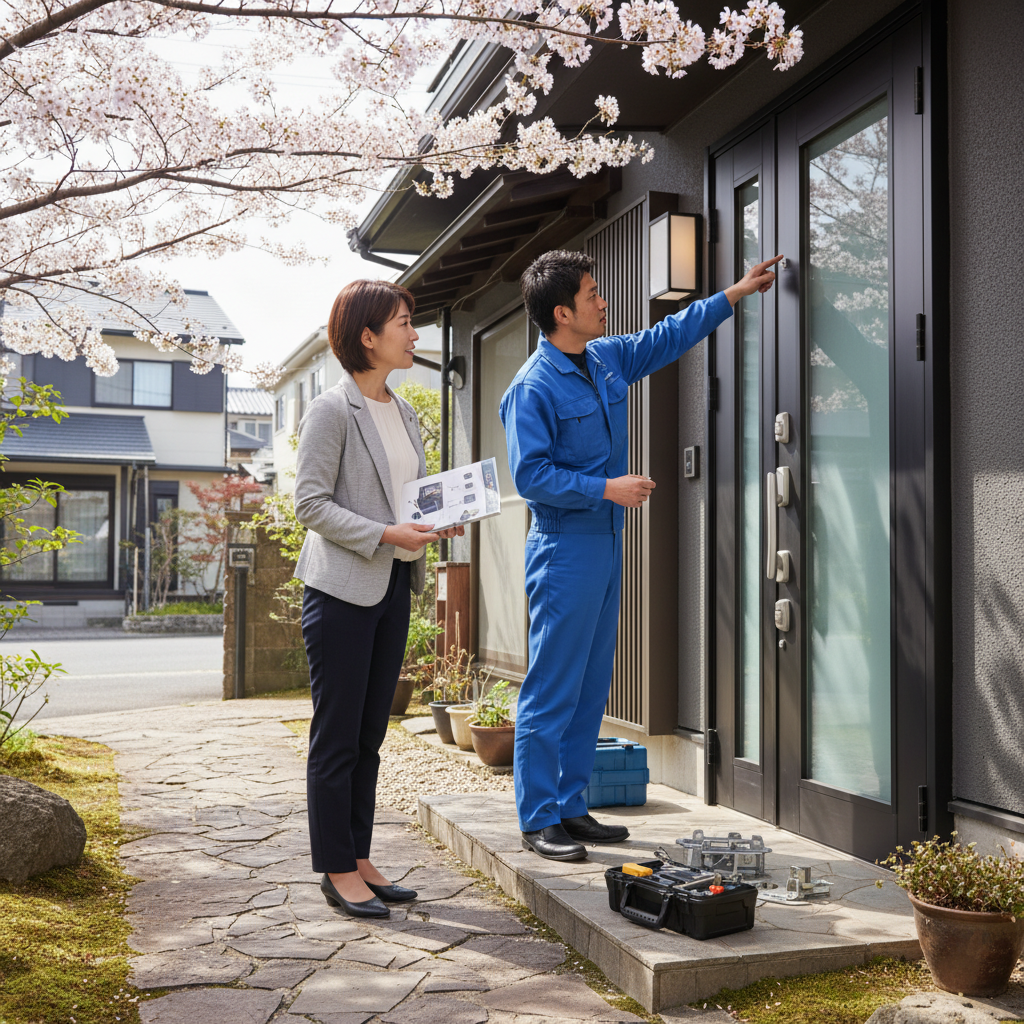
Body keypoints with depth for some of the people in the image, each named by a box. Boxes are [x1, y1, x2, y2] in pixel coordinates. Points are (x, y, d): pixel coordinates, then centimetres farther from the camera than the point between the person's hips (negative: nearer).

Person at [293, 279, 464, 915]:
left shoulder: (404, 413, 14)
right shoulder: (332, 411, -9)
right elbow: (312, 503, -13)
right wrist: (387, 534, -20)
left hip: (393, 587, 8)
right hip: (342, 588, -8)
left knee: (370, 736, 13)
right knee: (337, 737, 1)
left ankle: (359, 860, 22)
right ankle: (337, 870, 11)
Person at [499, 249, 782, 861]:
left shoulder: (608, 359, 11)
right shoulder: (534, 387, -13)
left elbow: (669, 338, 26)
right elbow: (530, 475, -18)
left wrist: (733, 295, 28)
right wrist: (605, 489, -18)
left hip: (605, 544, 9)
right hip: (565, 551, -9)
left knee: (592, 687, 12)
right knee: (552, 692, -4)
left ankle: (571, 807, 21)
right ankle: (539, 821, 5)